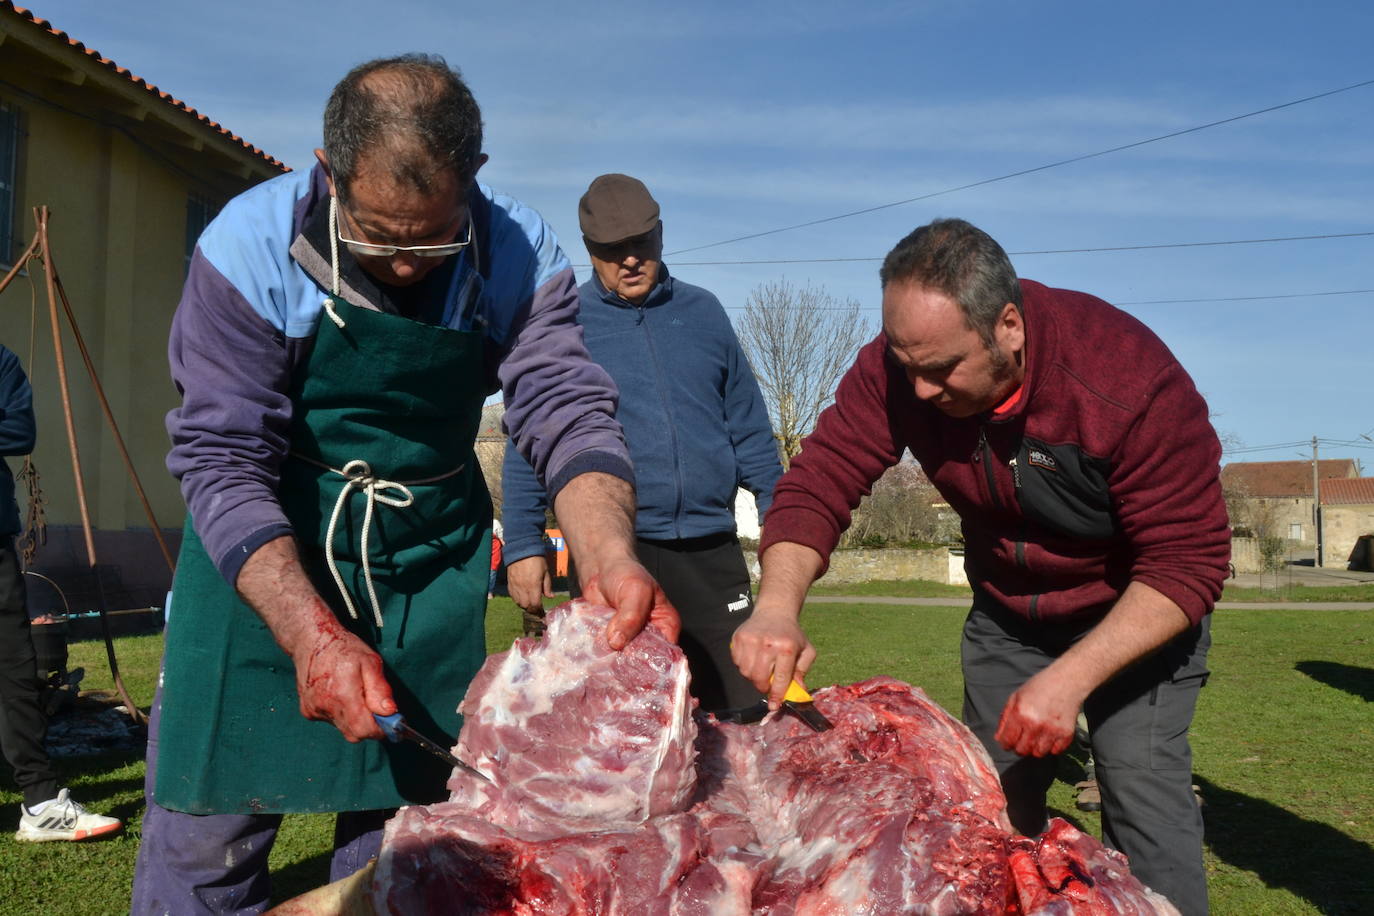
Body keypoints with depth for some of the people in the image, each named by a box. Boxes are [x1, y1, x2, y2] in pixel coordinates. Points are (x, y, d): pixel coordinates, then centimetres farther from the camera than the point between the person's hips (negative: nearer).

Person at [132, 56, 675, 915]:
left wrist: (610, 557, -38)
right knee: (208, 836, -1)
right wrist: (309, 632, -33)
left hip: (433, 553, 2)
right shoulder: (252, 248, -19)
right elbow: (224, 459, -21)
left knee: (406, 817, 10)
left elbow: (568, 413, -18)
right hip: (264, 551, -1)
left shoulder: (522, 256, -13)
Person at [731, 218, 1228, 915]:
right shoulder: (894, 369, -23)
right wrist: (777, 609, -42)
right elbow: (817, 485, -23)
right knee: (995, 791, 10)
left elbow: (1187, 563, -30)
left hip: (1141, 612, -4)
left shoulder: (1130, 379, -34)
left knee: (1142, 789, -14)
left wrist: (1070, 678, -39)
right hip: (1007, 615, 4)